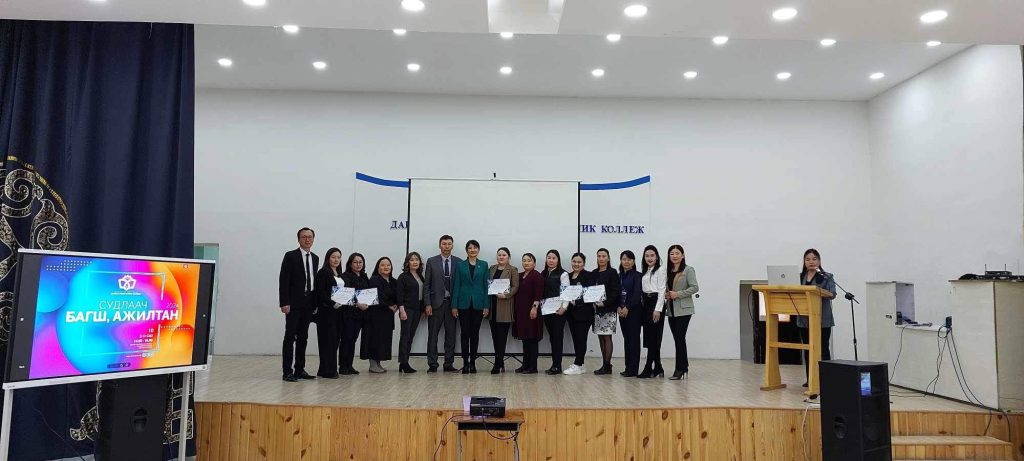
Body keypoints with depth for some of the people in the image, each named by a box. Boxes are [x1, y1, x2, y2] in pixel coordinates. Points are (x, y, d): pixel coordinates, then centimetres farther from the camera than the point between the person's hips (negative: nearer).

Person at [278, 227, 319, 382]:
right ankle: (287, 371, 1)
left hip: (308, 304, 6)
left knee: (303, 337, 10)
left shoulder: (315, 258, 13)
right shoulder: (291, 256, -4)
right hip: (294, 303, -5)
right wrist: (284, 303, -16)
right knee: (290, 337, -2)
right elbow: (283, 280, -9)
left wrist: (315, 302, 9)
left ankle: (299, 369, 16)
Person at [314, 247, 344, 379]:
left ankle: (328, 369, 14)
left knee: (336, 339, 7)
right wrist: (332, 303, -21)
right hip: (326, 310, -8)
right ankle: (327, 371, -1)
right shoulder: (323, 272, -6)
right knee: (328, 339, -6)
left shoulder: (339, 274, 18)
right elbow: (320, 292, -14)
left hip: (338, 310, 8)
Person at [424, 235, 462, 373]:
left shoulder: (459, 262, 5)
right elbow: (427, 284, 2)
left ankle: (449, 364, 14)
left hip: (452, 303, 1)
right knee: (433, 335, 2)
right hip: (436, 303, -1)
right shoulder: (432, 261, 3)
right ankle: (432, 365, 9)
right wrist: (428, 304, -5)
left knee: (451, 335, 6)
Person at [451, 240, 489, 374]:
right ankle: (465, 363, 7)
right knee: (465, 333, 1)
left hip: (478, 303, 1)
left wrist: (486, 306, -2)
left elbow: (486, 285, 4)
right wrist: (454, 306, -4)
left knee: (475, 333, 5)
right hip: (464, 303, 0)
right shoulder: (460, 265, 5)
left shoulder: (483, 265, 6)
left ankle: (473, 362, 13)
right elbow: (456, 285, 2)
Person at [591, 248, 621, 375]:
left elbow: (616, 292, -10)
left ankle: (607, 366, -1)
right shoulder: (594, 273, 13)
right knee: (601, 337, 8)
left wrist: (605, 303, -18)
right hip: (596, 309, 6)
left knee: (607, 336, -5)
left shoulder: (612, 273, -4)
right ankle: (605, 364, 14)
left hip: (608, 309, -6)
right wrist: (593, 302, -3)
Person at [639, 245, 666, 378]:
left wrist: (658, 309, -16)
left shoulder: (660, 270, -5)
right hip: (646, 303, 8)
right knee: (649, 336, 7)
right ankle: (658, 369, 14)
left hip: (655, 303, -8)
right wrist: (644, 305, 7)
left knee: (653, 336, -6)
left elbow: (661, 290, -11)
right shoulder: (645, 272, 17)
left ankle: (649, 369, -3)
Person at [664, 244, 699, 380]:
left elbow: (694, 287, -13)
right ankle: (684, 366, 18)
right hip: (671, 310, 6)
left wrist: (678, 294, -17)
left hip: (683, 309, -6)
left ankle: (679, 369, -2)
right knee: (677, 338, 9)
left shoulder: (688, 270, -5)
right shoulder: (668, 272, 14)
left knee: (680, 338, -7)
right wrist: (666, 294, 0)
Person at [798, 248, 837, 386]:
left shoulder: (827, 277, -1)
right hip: (804, 319, 4)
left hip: (822, 319, -4)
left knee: (823, 349, -1)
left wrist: (820, 285, -27)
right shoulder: (800, 277, 10)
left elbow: (832, 295, -13)